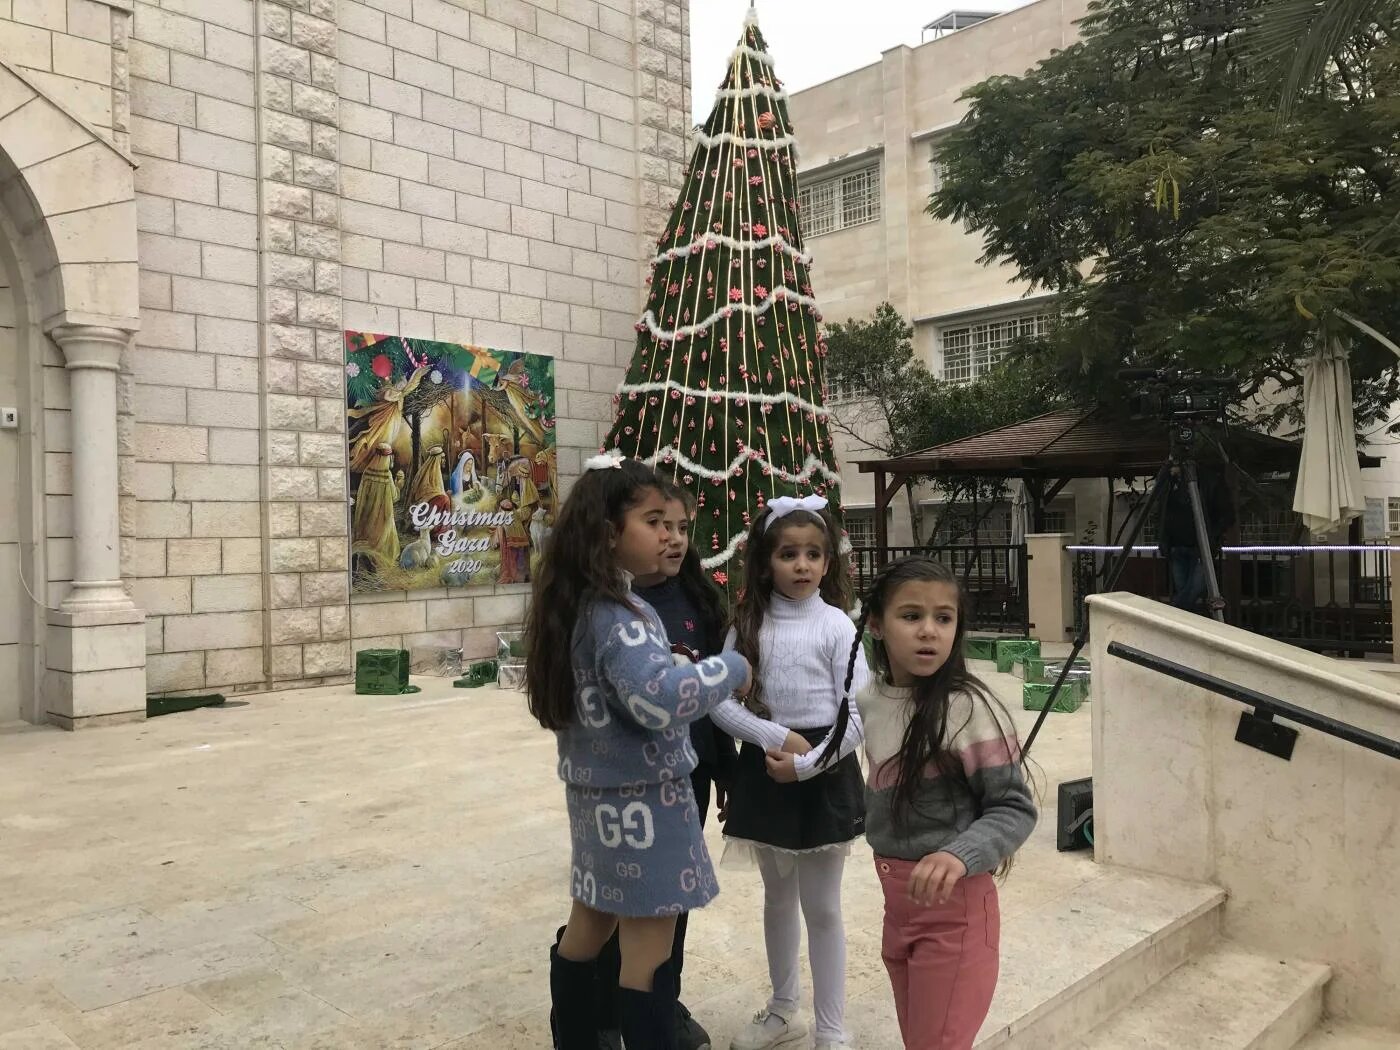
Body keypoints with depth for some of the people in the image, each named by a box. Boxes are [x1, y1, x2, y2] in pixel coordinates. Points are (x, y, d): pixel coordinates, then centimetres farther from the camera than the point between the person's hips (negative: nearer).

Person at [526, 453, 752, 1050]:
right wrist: (732, 668, -23)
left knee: (589, 926, 22)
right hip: (640, 799, -10)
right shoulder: (617, 616, -23)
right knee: (648, 951, 2)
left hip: (598, 792, 10)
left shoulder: (578, 604, 6)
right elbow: (660, 700, -36)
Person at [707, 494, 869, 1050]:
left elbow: (856, 715, -12)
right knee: (777, 896, 19)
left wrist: (806, 764, -18)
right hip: (764, 769, 4)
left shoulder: (837, 626, -9)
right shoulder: (748, 623, 0)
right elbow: (721, 701, -6)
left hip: (824, 772, -3)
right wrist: (776, 738, -18)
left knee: (821, 906, 6)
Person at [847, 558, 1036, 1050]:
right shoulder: (870, 699, -1)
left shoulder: (967, 707, -20)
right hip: (896, 898, 6)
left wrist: (959, 855, -31)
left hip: (951, 903, -6)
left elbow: (1015, 809, -17)